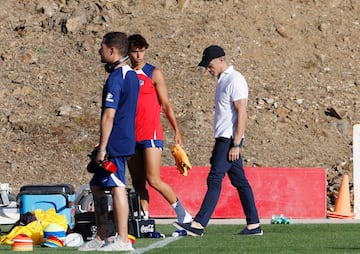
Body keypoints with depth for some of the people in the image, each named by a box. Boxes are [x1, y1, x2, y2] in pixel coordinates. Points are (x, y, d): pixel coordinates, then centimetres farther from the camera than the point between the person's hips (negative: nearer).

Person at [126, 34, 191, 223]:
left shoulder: (154, 74, 0)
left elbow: (166, 105, 0)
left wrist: (177, 132, -4)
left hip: (151, 135, -5)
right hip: (131, 136, 5)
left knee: (153, 180, -11)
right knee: (137, 184, 3)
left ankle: (182, 213, 3)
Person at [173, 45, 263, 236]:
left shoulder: (235, 80, -12)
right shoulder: (222, 80, 18)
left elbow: (241, 113, -18)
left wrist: (236, 144, -22)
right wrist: (218, 146, 21)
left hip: (230, 139, -10)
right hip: (224, 139, 10)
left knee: (215, 179, -13)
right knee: (239, 181, 8)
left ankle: (199, 224, -16)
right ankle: (253, 224, 9)